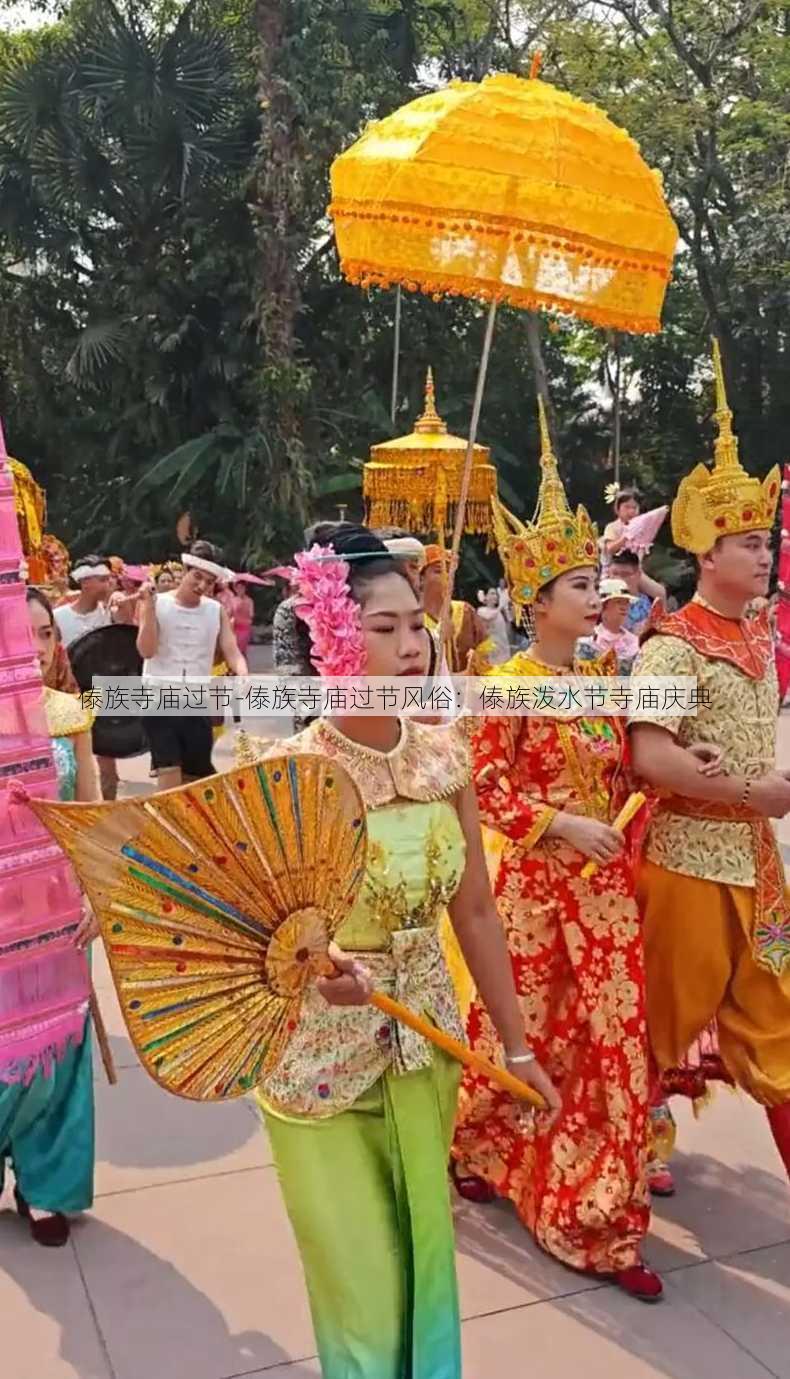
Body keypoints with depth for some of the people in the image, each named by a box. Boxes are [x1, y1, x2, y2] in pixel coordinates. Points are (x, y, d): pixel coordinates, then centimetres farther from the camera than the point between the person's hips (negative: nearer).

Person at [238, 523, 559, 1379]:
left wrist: (514, 1045, 8)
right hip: (318, 1060, -4)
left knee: (428, 1264, 22)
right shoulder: (286, 773, -22)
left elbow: (475, 910, 3)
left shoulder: (444, 755, -6)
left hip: (427, 1044, 4)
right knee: (364, 1295, 13)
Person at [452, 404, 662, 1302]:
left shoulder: (603, 677, 7)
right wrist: (564, 826, -21)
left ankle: (595, 1221, 23)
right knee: (527, 1036, 9)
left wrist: (620, 844, 5)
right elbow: (483, 790, -14)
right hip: (538, 886, -6)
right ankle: (474, 1149, 38)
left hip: (606, 887, 6)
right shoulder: (509, 685, -12)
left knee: (609, 1042, 8)